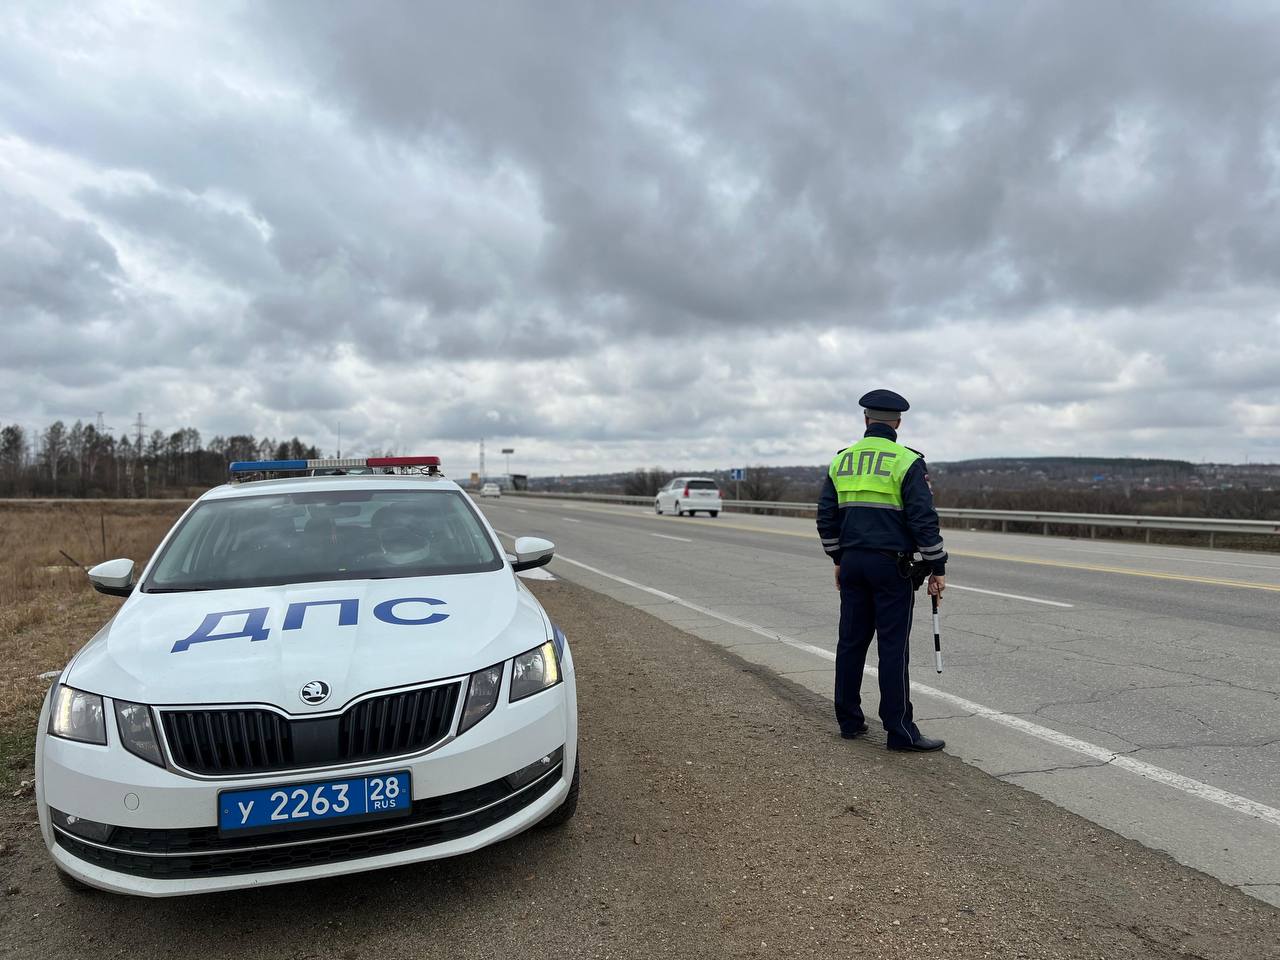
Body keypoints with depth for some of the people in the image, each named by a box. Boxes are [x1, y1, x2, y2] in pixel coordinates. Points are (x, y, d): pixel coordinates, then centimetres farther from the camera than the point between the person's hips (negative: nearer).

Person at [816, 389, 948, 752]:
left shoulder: (841, 460, 7)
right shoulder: (907, 461, -8)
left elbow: (826, 517, 10)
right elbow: (924, 519, -13)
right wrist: (938, 567, -5)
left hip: (852, 562, 5)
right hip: (891, 565, -5)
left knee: (851, 641, 11)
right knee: (893, 648, -2)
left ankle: (849, 721, 19)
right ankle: (900, 731, 3)